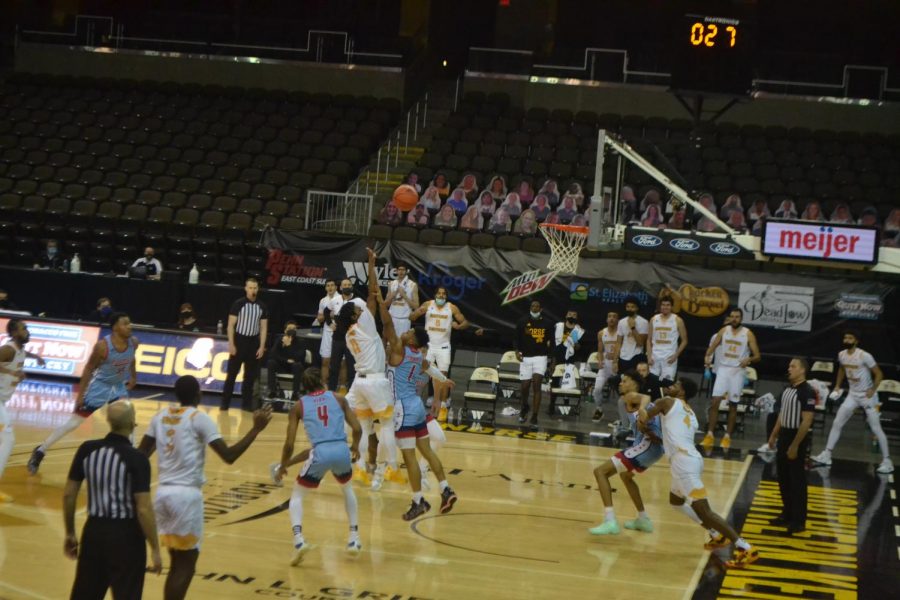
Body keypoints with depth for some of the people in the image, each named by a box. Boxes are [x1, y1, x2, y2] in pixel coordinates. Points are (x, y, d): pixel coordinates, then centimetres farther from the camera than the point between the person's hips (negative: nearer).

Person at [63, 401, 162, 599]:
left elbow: (68, 495, 4)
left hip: (94, 531, 5)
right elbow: (143, 509, -17)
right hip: (125, 535, -5)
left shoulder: (87, 450, -2)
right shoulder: (136, 459, -15)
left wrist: (70, 533, 16)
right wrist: (154, 549, -8)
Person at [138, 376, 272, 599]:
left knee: (177, 562, 17)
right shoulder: (199, 418, -8)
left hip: (163, 493, 6)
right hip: (187, 494, -6)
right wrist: (256, 429, -8)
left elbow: (141, 454, 12)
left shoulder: (162, 415, 10)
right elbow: (229, 456, -14)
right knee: (186, 564, 1)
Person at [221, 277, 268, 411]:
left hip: (253, 343, 3)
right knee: (232, 373, 0)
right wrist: (231, 344, -12)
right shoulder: (238, 304, -6)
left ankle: (247, 404, 15)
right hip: (239, 341, -3)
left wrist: (262, 347, -1)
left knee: (250, 375, 7)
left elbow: (263, 328, 6)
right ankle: (225, 403, 6)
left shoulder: (262, 307, 4)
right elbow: (231, 325, -6)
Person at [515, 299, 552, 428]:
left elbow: (551, 340, 9)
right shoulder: (522, 322, 0)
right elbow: (517, 339, 6)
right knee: (525, 386, 5)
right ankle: (524, 408, 37)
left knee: (536, 385, -14)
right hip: (526, 357, 1)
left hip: (540, 357, -1)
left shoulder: (547, 323, 1)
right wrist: (517, 351, -11)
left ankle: (534, 418, -13)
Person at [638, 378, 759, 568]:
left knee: (704, 511, -11)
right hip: (689, 459, 9)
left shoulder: (667, 402, 3)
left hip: (684, 462, -9)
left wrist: (644, 401, 22)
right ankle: (718, 535, 29)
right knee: (676, 500, 31)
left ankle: (745, 548, -17)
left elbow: (643, 418, 3)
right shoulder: (690, 413, 25)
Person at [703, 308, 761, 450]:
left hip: (737, 371, -2)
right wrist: (707, 357, -12)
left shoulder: (748, 334, -6)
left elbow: (757, 356, -6)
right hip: (723, 369, 2)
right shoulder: (724, 331, 2)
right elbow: (712, 347, 10)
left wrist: (749, 359, -28)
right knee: (715, 402, -7)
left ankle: (727, 437, 15)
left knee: (733, 405, 5)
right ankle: (710, 435, 0)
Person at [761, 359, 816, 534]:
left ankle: (799, 521, 6)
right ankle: (787, 514, 27)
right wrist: (774, 435, 18)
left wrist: (795, 445, -21)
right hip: (784, 436, 9)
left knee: (797, 481, -2)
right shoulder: (787, 389, 9)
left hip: (797, 439, -9)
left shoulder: (807, 392, -17)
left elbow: (806, 421, -20)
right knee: (783, 479, 14)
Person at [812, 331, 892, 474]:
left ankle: (887, 461, 3)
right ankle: (826, 455, 13)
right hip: (852, 394, 6)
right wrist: (837, 386, 11)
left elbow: (879, 374, -15)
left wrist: (872, 390, -22)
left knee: (876, 429, -4)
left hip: (867, 395, -6)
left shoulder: (864, 356, -21)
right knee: (837, 423, 6)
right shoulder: (841, 355, -2)